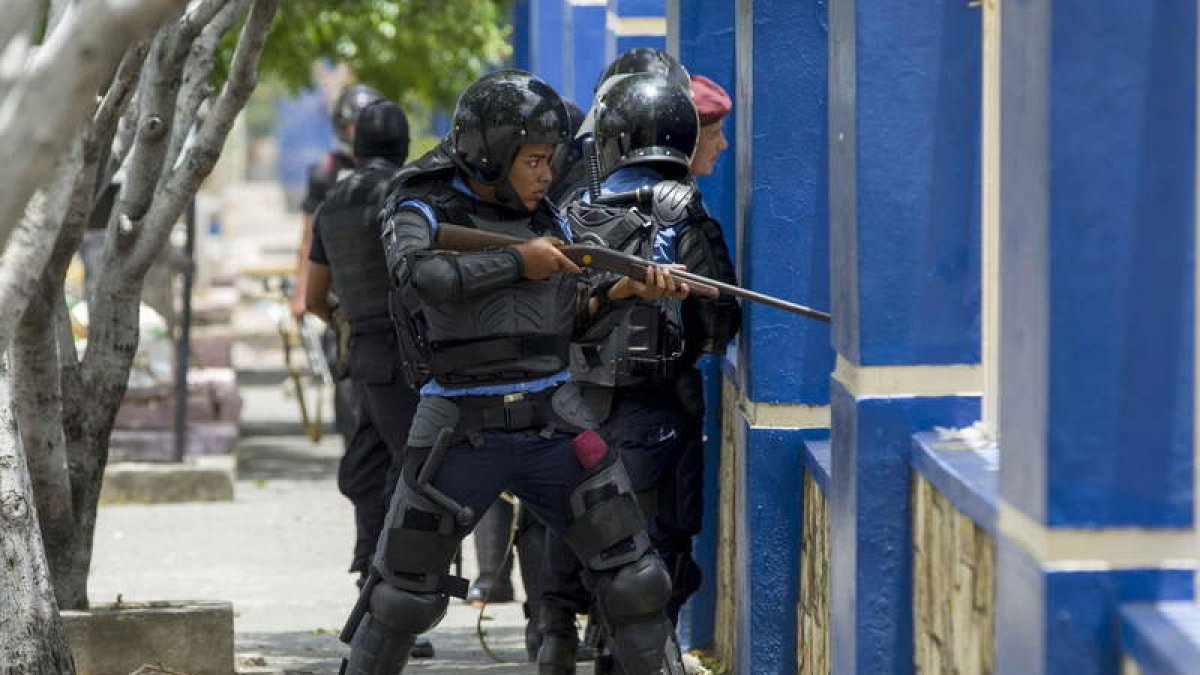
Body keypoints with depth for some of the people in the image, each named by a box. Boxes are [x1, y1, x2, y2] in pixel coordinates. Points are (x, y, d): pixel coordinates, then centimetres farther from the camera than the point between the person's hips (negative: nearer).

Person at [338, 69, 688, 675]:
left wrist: (624, 291, -3)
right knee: (401, 596, 4)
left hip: (553, 427, 4)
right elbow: (421, 276, -27)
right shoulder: (421, 210, -5)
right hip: (461, 436, -4)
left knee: (631, 576, 1)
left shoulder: (546, 217, 10)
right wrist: (518, 262, -20)